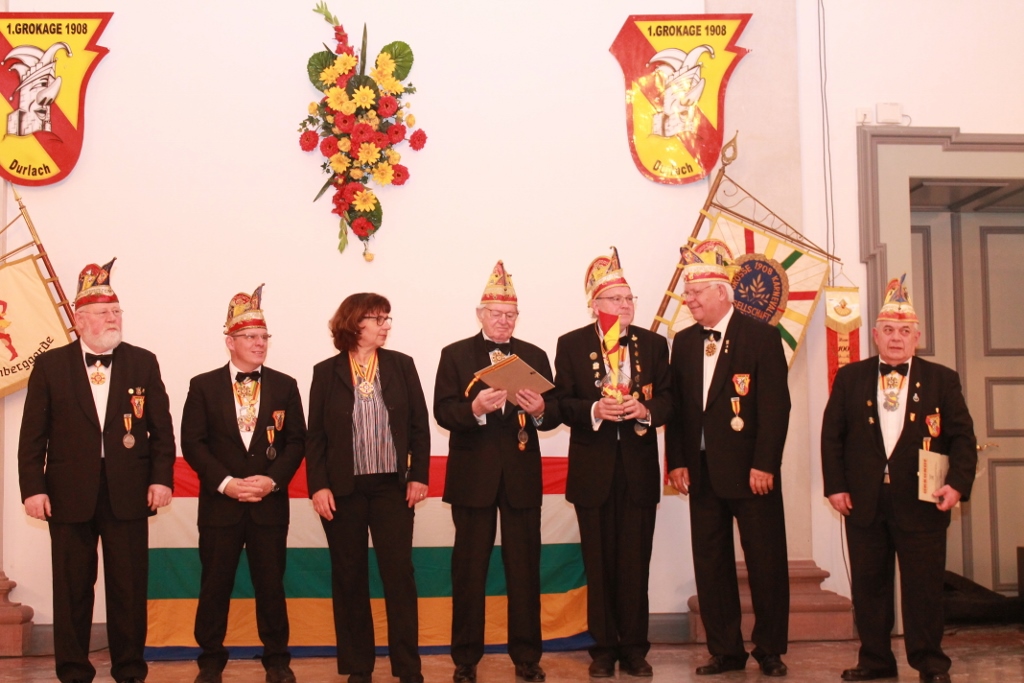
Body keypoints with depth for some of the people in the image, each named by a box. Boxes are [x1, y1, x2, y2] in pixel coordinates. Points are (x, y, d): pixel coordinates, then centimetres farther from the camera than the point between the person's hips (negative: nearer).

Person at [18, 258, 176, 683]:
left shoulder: (143, 363, 6)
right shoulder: (50, 366, 4)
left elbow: (161, 428, 4)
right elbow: (33, 434, 1)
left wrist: (162, 478, -5)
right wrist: (32, 487, -6)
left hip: (129, 494, 1)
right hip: (70, 494, 0)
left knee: (129, 588, 6)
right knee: (72, 589, 7)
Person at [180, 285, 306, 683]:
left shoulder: (284, 386, 7)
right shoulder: (203, 386, 3)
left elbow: (296, 441, 3)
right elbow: (192, 443, -3)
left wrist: (273, 479, -12)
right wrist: (226, 482, -13)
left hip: (270, 504, 1)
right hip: (220, 503, -1)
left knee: (271, 584, 6)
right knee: (215, 585, 6)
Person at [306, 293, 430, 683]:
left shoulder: (402, 366, 4)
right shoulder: (326, 372, 2)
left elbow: (419, 426, 5)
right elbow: (315, 436, 1)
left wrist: (419, 475, -3)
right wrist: (318, 486, -7)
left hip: (393, 487, 0)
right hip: (343, 490, 0)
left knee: (399, 573, 0)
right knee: (349, 577, 6)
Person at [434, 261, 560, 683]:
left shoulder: (534, 356, 9)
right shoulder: (455, 355, 2)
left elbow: (554, 414, 3)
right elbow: (443, 412, -8)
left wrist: (540, 411, -19)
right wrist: (474, 409, -26)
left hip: (522, 475, 2)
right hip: (473, 475, -2)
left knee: (525, 568, 6)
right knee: (469, 569, 6)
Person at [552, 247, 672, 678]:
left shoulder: (653, 344, 7)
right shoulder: (572, 345, 2)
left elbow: (667, 400, 3)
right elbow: (562, 404, -3)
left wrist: (645, 409, -18)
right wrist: (595, 410, -21)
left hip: (640, 469, 1)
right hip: (593, 470, -1)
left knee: (636, 562, 3)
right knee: (599, 563, 6)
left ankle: (634, 647, 13)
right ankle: (604, 648, 15)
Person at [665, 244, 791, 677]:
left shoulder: (761, 337, -4)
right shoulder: (684, 343, 11)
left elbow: (776, 405, -9)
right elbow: (676, 405, 11)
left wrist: (764, 464, -15)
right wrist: (676, 461, 1)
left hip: (750, 470, -5)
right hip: (702, 471, 5)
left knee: (766, 562, 3)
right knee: (710, 564, 8)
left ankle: (770, 650, 15)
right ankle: (725, 651, 18)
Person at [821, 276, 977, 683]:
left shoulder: (942, 381, 5)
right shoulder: (850, 378, 7)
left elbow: (962, 437, 2)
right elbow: (831, 435, 6)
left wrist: (958, 484, -12)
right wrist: (835, 485, -2)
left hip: (922, 502, -1)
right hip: (864, 503, 2)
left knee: (923, 586, 3)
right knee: (868, 585, 8)